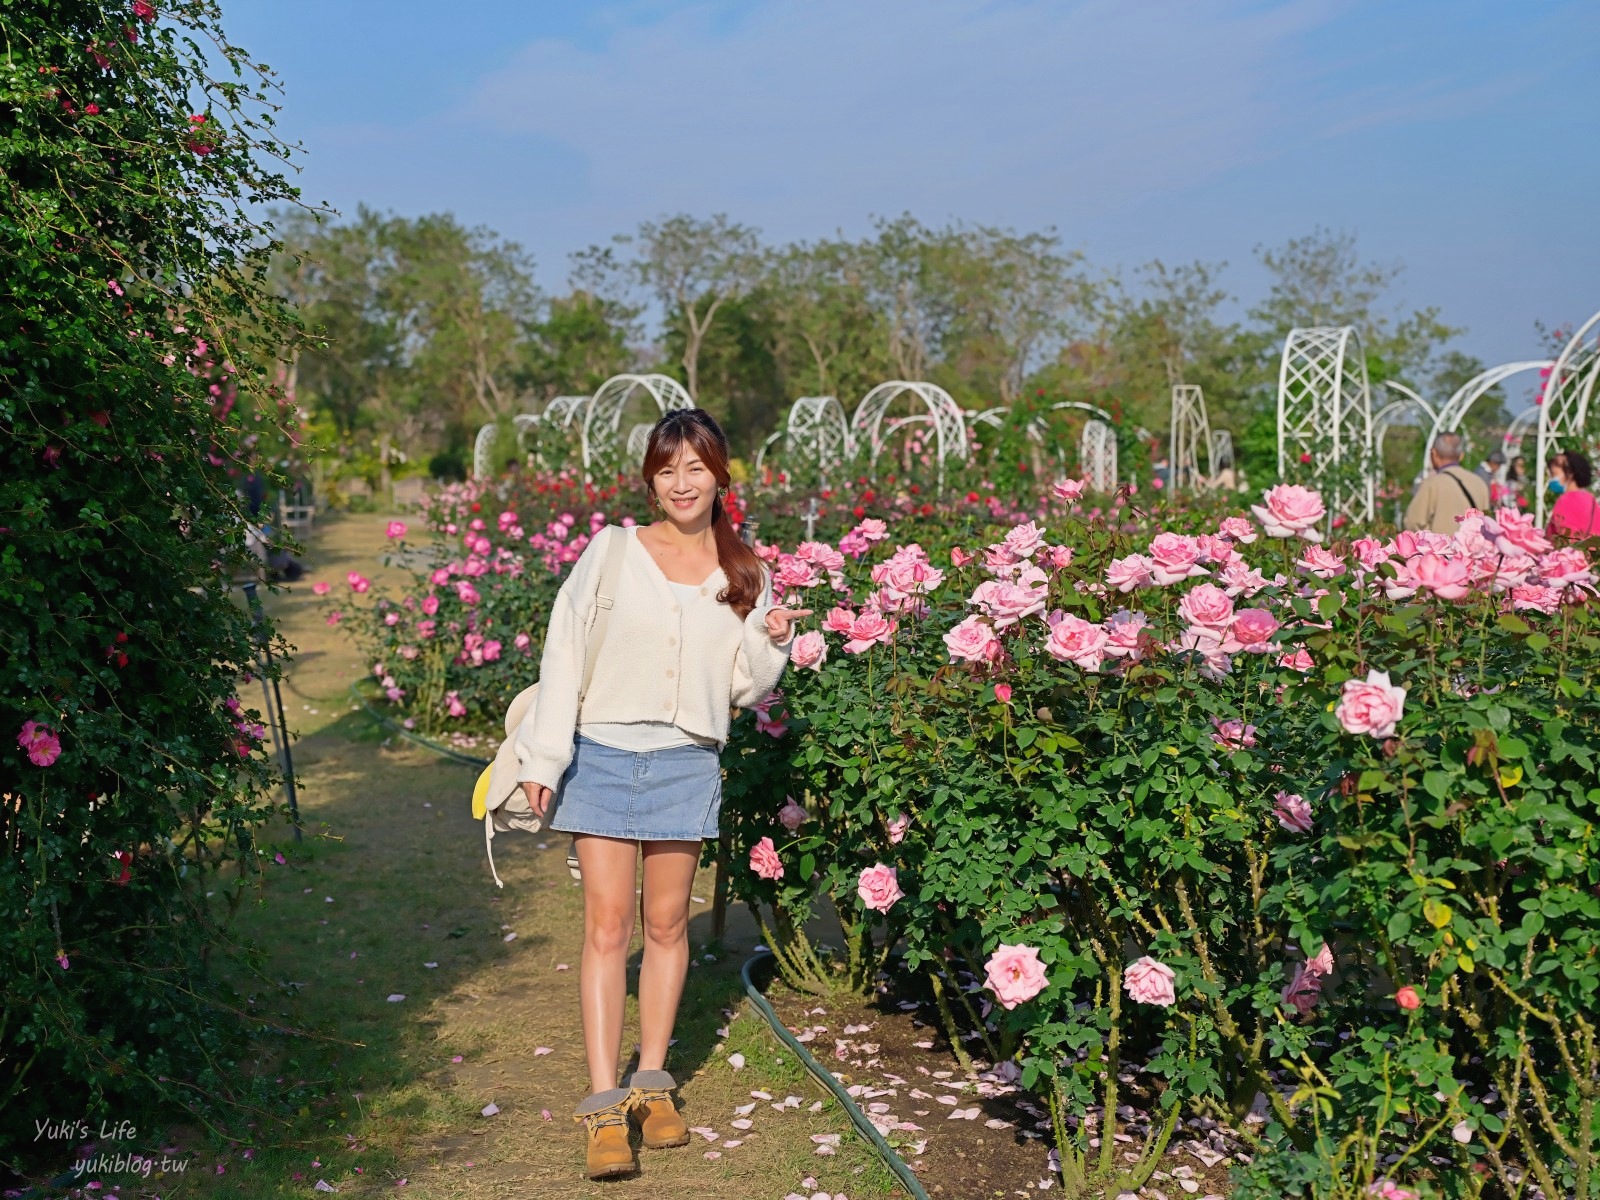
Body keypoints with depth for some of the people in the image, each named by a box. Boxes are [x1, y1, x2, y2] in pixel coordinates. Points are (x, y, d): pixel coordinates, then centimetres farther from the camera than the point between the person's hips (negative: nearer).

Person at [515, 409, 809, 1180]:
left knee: (666, 925, 10)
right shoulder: (612, 551, -1)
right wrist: (544, 757, -6)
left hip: (687, 762, 2)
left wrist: (771, 643, -11)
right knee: (607, 925, -4)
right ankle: (604, 1104, 0)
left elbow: (747, 690, 10)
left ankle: (652, 1083, 24)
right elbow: (564, 653, -2)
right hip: (602, 755, -2)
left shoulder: (744, 574, 6)